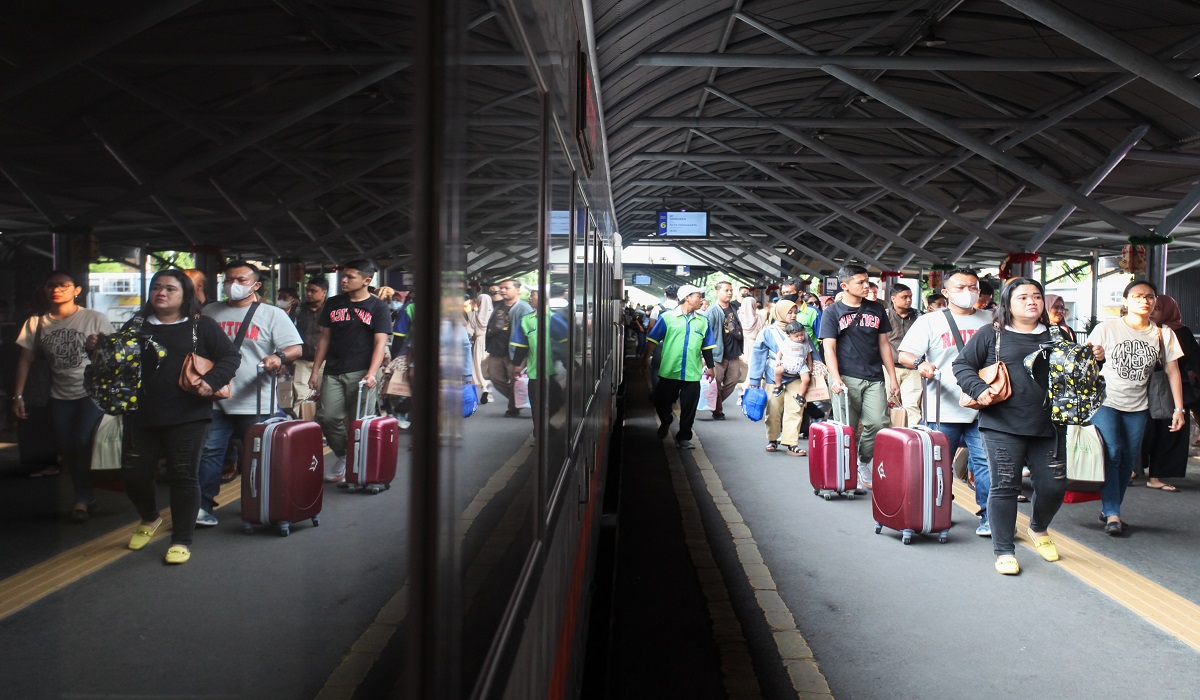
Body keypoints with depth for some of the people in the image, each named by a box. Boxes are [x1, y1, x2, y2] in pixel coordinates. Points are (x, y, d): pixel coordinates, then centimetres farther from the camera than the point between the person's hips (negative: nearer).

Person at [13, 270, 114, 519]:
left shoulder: (95, 319, -5)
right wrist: (18, 396, 2)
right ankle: (86, 498, 22)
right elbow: (26, 359, 7)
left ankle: (82, 499, 2)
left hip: (92, 393, -4)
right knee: (67, 449, 4)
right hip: (60, 397, 4)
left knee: (81, 442, -16)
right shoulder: (36, 323, 4)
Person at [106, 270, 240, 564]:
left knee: (184, 476, 0)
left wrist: (210, 381, -17)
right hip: (141, 416, 4)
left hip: (187, 417, -4)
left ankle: (182, 541, 13)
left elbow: (232, 357, -2)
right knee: (134, 474, 7)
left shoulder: (202, 326, 1)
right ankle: (149, 519, 38)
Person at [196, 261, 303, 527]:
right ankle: (203, 507, 7)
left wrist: (279, 357, -28)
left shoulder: (273, 314, 1)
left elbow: (297, 348, -7)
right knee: (209, 451, -1)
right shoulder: (211, 312, 14)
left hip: (255, 402, -3)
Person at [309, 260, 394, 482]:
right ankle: (342, 458, 15)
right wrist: (315, 371, 10)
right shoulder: (333, 304, 13)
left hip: (361, 372, -4)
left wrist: (372, 373, -22)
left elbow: (380, 343, -8)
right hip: (333, 372, 4)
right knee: (327, 417, -6)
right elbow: (325, 338, 16)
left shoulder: (378, 307, 0)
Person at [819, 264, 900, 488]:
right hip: (846, 378, -3)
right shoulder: (833, 313, 4)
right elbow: (829, 348, -4)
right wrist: (835, 378, -18)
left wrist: (892, 378, 11)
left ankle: (863, 463, 14)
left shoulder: (876, 309, 14)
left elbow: (884, 344, 17)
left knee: (879, 424, -8)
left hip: (874, 379, 3)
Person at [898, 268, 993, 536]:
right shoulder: (930, 321, 5)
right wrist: (919, 363, -22)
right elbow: (904, 355, -1)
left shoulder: (990, 321, 14)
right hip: (944, 408, -1)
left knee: (985, 461, -6)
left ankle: (989, 517, 1)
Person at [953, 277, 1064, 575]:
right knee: (1004, 487, 0)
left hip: (1049, 427, 3)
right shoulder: (991, 334, 4)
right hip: (1003, 427, -3)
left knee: (1053, 486, 5)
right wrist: (978, 389, -11)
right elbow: (962, 365, 4)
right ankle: (1004, 552, 13)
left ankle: (1039, 530, 37)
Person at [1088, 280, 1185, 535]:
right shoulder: (1107, 329, -5)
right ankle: (1112, 514, -10)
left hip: (1137, 407, 3)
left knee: (1128, 459, 6)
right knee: (1111, 453, -13)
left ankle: (1110, 509, 19)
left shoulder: (1163, 334, 2)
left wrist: (1179, 409, 0)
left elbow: (1173, 372, 3)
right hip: (1106, 401, -3)